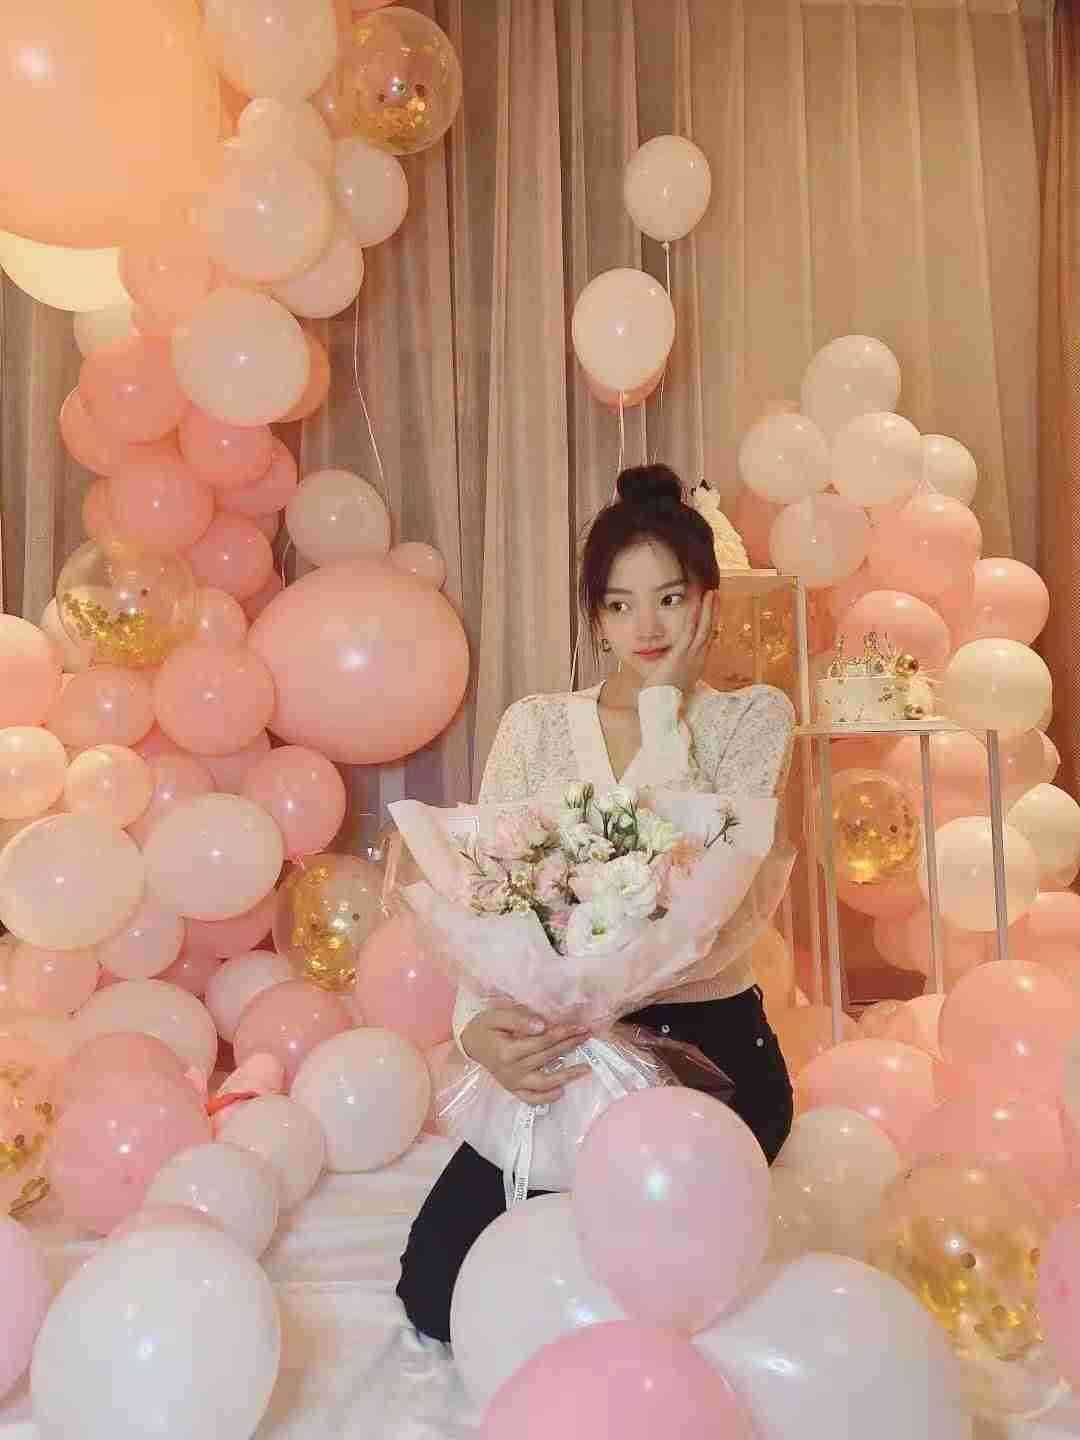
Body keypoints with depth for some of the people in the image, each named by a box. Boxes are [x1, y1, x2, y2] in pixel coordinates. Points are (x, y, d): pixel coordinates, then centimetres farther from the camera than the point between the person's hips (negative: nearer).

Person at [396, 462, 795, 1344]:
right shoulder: (534, 726, 3)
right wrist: (478, 1022, -25)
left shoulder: (753, 718, -1)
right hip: (567, 1048, 3)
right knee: (436, 1295, -5)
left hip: (711, 1047, -2)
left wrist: (665, 697, -14)